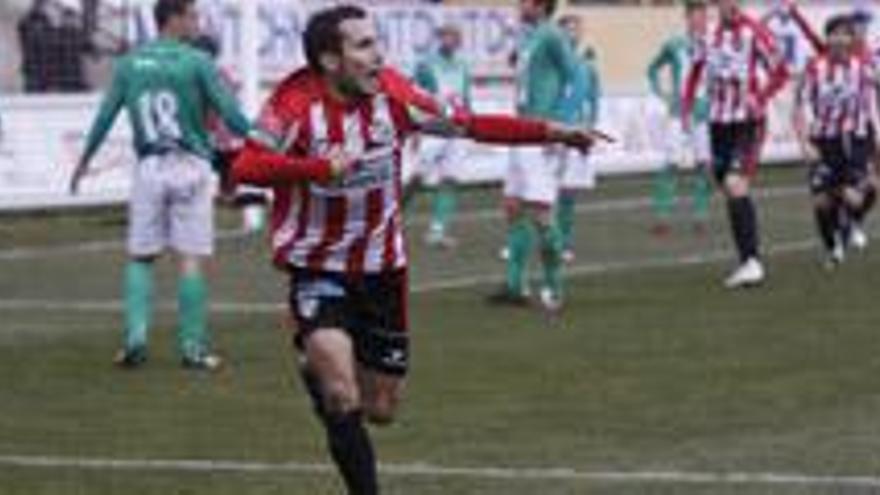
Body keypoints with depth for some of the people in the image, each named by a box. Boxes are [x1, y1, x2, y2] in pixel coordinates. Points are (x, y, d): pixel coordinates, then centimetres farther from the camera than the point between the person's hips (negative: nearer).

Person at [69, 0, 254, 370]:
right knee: (191, 259, 1)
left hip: (149, 168, 3)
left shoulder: (130, 64, 6)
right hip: (190, 166, -3)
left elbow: (105, 116, 9)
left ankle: (135, 337, 0)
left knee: (140, 257, 13)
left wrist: (84, 161, 21)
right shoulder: (197, 62, -5)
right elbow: (230, 114, -7)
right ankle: (192, 347, 1)